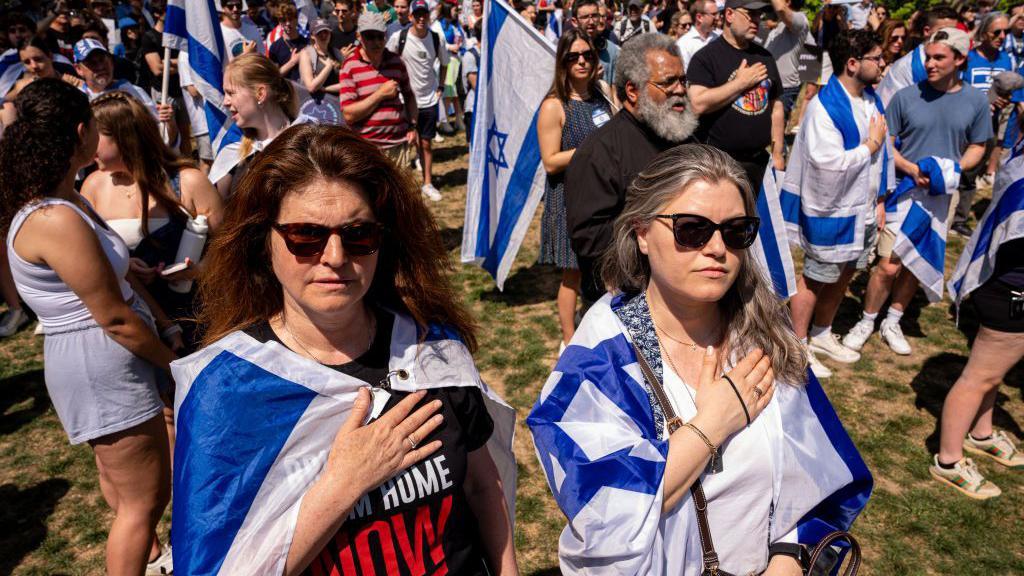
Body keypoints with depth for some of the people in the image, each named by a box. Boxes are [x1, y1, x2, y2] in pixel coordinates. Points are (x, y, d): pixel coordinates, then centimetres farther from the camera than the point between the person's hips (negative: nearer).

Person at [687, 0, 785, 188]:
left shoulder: (765, 56, 11)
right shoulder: (706, 56, -7)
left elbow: (776, 106, 15)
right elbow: (698, 104, -21)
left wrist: (777, 155, 11)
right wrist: (742, 82, -13)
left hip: (760, 162, 6)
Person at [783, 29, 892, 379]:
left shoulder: (871, 100, 6)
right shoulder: (825, 107, -20)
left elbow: (883, 152, 15)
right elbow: (828, 163, -29)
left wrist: (880, 200, 14)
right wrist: (870, 145, -16)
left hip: (862, 209, 8)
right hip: (831, 212, -8)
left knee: (844, 274, 18)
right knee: (815, 279, 4)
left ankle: (821, 334, 36)